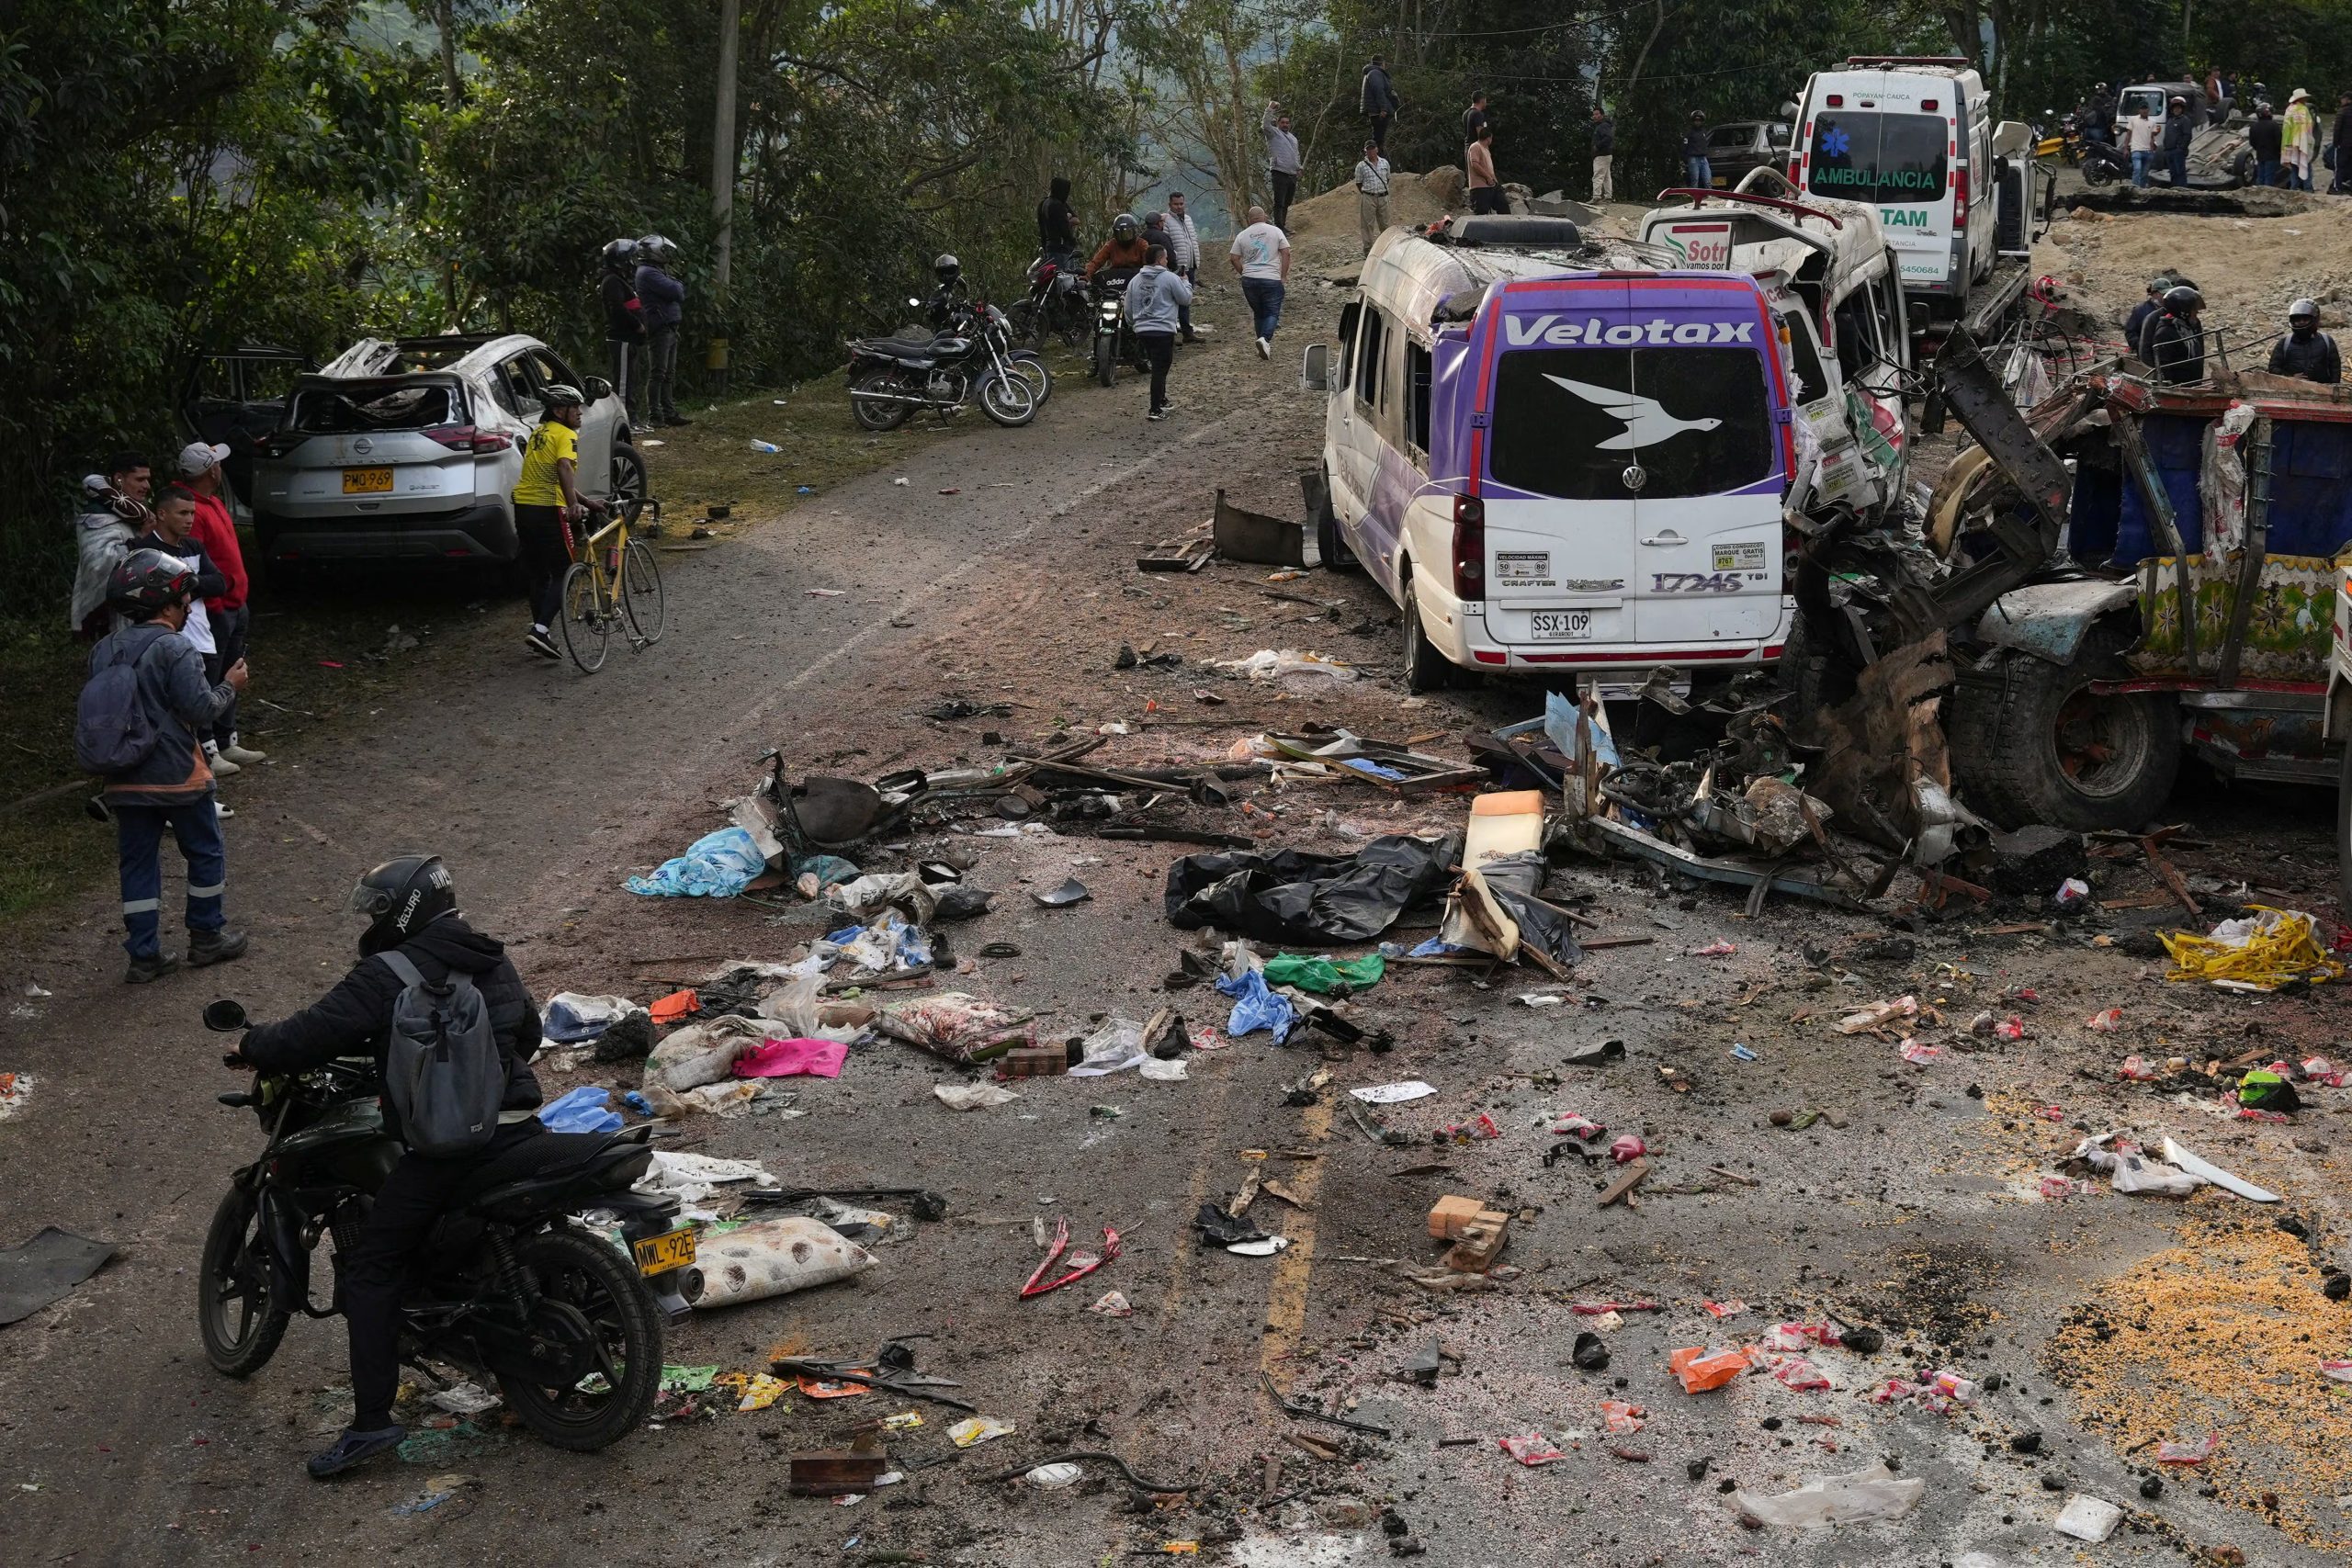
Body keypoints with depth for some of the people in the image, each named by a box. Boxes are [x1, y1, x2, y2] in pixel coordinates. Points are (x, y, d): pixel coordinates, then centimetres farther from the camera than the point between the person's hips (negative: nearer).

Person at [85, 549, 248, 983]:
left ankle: (144, 955, 12)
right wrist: (229, 686, -2)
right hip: (178, 778, -6)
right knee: (206, 854, 13)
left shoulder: (103, 652, 5)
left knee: (137, 865, 10)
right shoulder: (176, 650, -17)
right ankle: (206, 938, 21)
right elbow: (201, 709, -18)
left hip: (125, 782, 6)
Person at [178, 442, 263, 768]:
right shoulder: (192, 510, -20)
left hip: (235, 607, 10)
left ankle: (226, 742, 27)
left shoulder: (214, 503, 14)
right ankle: (206, 751, 3)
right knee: (209, 682, -3)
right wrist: (213, 606, -23)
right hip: (214, 611, -10)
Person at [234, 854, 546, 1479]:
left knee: (369, 1268, 0)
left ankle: (371, 1419, -7)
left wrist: (251, 1046, 11)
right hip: (518, 1133, 7)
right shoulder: (496, 963, 14)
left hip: (445, 1149, -7)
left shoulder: (385, 977, -7)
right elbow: (529, 1033, 26)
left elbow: (312, 1036, -8)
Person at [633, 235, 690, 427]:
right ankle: (654, 415, -9)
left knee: (669, 375, 13)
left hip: (669, 329, 10)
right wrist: (678, 285, 0)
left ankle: (669, 413, 18)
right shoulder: (648, 273, -13)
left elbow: (679, 295, 19)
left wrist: (676, 288, 0)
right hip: (659, 329, -10)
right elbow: (675, 291, -20)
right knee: (657, 373, -9)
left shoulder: (655, 272, 20)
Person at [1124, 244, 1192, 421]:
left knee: (1157, 367, 22)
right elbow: (1186, 299, 1)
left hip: (1141, 331, 6)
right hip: (1163, 331, -6)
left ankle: (1161, 401, 33)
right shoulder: (1170, 278, -8)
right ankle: (1155, 410, -5)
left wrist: (1133, 326, 30)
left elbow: (1128, 309, 14)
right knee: (1160, 370, -3)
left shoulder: (1134, 281, 9)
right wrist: (1186, 284, 20)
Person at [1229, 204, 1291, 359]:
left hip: (1249, 281, 2)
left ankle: (1266, 346, 15)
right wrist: (1284, 276, 2)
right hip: (1272, 279, -2)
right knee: (1272, 313, 0)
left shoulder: (1242, 235, 5)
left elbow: (1234, 259, 5)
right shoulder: (1275, 231, 1)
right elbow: (1286, 253, -3)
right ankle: (1265, 339, -25)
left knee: (1258, 313, 15)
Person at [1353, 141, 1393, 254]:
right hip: (1368, 198, -3)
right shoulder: (1361, 166, -4)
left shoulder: (1385, 163, 7)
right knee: (1368, 224, -1)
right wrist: (1366, 193, 6)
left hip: (1383, 197, 4)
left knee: (1384, 223, 10)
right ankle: (1368, 249, 5)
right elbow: (1358, 183, 4)